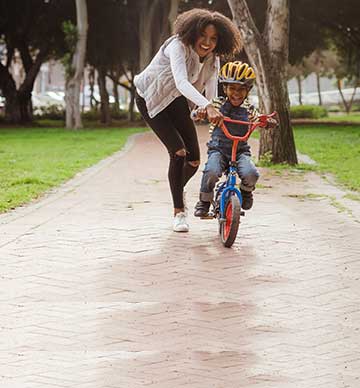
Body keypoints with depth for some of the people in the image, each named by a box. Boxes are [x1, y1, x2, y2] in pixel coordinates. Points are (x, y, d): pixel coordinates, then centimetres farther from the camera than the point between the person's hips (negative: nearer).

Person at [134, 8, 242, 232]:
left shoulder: (212, 59, -11)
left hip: (177, 101, 6)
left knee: (194, 160, 0)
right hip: (151, 100, -6)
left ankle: (178, 189, 35)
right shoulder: (178, 47, -33)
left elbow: (212, 94, -9)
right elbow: (181, 83, -49)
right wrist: (207, 107, -62)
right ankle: (179, 212, -7)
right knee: (178, 152, -20)